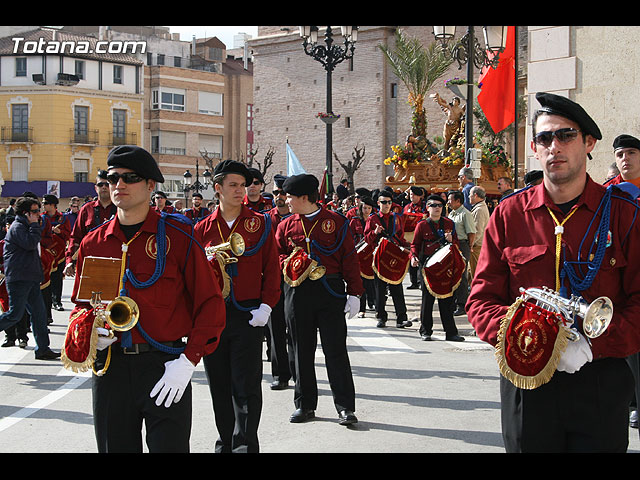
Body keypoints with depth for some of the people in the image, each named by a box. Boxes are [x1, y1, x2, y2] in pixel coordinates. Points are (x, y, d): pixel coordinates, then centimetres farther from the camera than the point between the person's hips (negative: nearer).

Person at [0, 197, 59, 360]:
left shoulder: (26, 226, 22)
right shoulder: (17, 227, -9)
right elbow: (30, 243, -22)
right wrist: (35, 225, -13)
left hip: (30, 278, 10)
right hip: (18, 278, -10)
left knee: (39, 313, 5)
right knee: (15, 314, -10)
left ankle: (42, 349, 8)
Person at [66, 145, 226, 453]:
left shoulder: (177, 235, -4)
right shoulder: (93, 243, 8)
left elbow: (210, 303, -6)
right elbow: (81, 304, 20)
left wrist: (188, 360, -14)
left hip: (166, 368, -4)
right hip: (109, 367, 4)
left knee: (170, 445, 0)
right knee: (115, 447, 14)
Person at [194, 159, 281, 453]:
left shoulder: (260, 223, 1)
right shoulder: (203, 229, 6)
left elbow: (272, 269, 0)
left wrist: (266, 306, -9)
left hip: (249, 315, -2)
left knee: (246, 385, -3)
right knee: (219, 385, 10)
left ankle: (246, 445, 5)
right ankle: (226, 441, 24)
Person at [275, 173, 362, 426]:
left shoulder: (336, 221, 0)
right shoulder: (286, 225, 9)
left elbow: (349, 259, 0)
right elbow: (277, 254, 15)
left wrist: (353, 293, -5)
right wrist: (288, 264, -9)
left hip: (331, 291, -3)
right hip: (297, 292, 3)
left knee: (336, 349, -2)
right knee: (302, 350, 8)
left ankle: (345, 407, 4)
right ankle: (305, 405, 19)